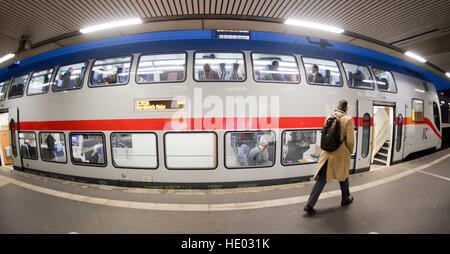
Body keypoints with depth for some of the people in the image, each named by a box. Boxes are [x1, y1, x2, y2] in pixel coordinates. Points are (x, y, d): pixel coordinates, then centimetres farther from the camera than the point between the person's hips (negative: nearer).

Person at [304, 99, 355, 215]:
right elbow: (350, 140, -9)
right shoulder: (348, 119, -9)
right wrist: (349, 152, 8)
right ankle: (345, 199, 46)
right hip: (341, 155, -3)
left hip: (326, 154, 3)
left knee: (320, 180, 6)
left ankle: (309, 205, 2)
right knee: (343, 177, 23)